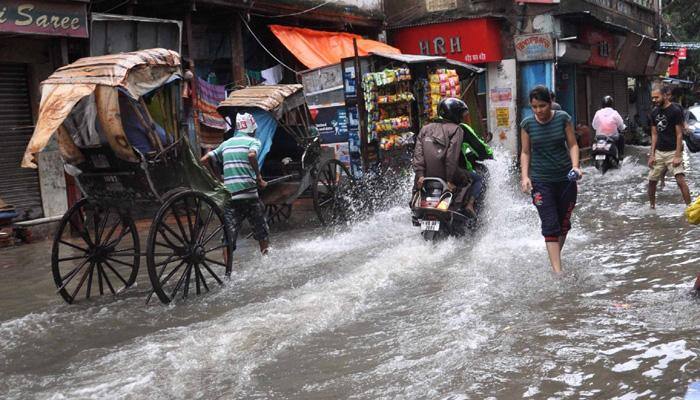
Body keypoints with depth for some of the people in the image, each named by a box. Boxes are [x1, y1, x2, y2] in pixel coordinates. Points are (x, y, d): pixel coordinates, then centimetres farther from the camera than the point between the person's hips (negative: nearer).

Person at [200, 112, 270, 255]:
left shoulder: (226, 144, 17)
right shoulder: (253, 141, 3)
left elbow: (204, 160, 10)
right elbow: (252, 155, -20)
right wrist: (259, 178, -13)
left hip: (229, 196, 4)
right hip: (249, 194, -3)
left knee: (229, 237, 5)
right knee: (262, 233, 12)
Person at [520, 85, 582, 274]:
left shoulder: (563, 118, -4)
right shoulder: (527, 124, -3)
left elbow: (573, 145, 1)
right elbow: (525, 152, 4)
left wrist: (575, 166, -15)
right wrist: (525, 176, -8)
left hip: (565, 178, 2)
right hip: (540, 180, -1)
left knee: (564, 223, 11)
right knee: (550, 225, -9)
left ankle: (556, 256, 32)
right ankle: (557, 271, -12)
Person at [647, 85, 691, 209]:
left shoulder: (675, 111, -10)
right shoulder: (654, 112, 8)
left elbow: (679, 134, -11)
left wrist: (677, 156, -17)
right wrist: (652, 154, 5)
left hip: (673, 152, -6)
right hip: (659, 152, 6)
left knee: (680, 180, -15)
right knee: (652, 180, 9)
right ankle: (652, 206, 25)